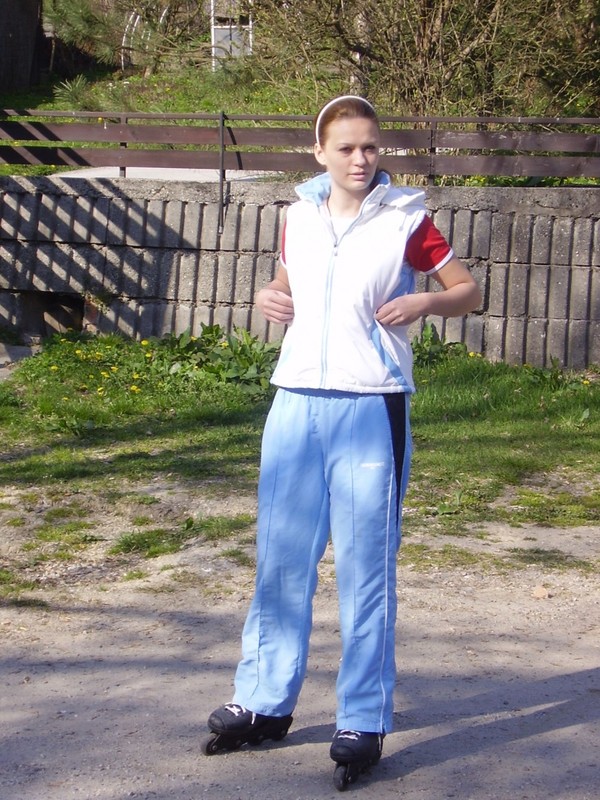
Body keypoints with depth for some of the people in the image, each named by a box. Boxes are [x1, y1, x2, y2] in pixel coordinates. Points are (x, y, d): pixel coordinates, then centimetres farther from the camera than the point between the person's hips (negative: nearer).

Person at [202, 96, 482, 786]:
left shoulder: (405, 219, -3)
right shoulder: (301, 215, 9)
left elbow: (468, 291, 3)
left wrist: (423, 301, -16)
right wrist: (269, 298, 3)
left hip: (371, 409, -4)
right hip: (296, 403, 5)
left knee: (365, 565, 0)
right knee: (281, 558, 10)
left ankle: (364, 720, 10)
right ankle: (264, 702, 23)